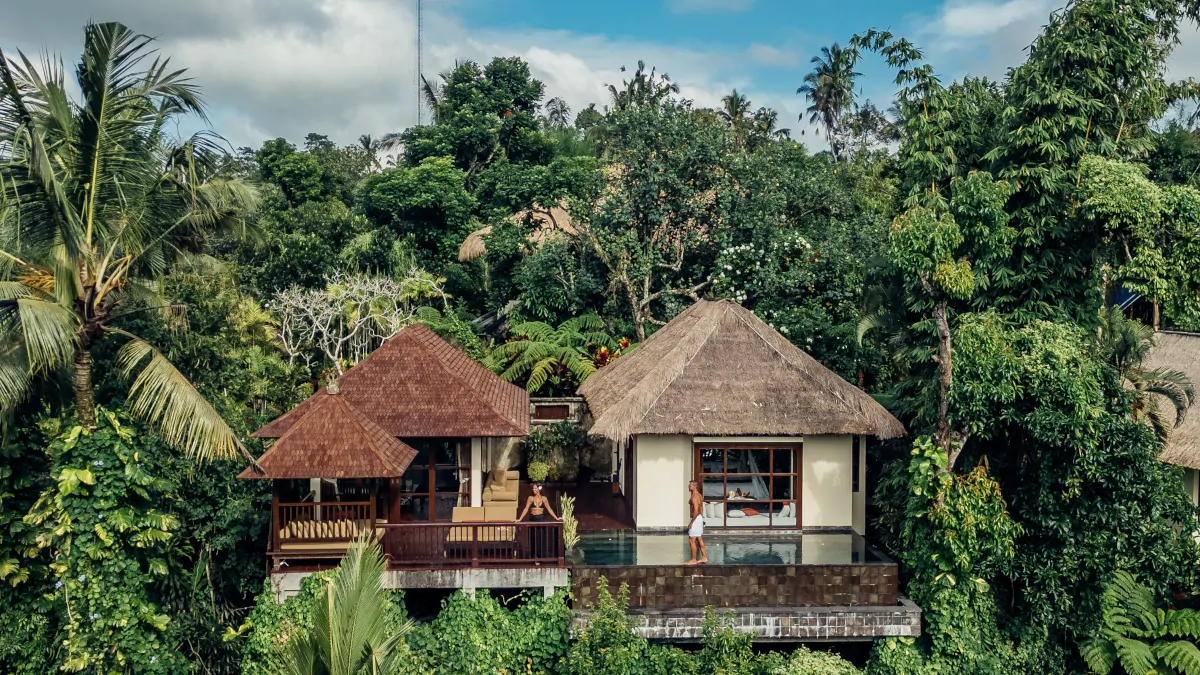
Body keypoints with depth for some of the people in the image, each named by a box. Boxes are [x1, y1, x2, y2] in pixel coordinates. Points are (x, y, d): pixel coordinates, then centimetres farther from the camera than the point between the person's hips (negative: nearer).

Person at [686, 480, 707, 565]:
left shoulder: (694, 497, -18)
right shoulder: (700, 496, 13)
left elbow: (696, 511, -25)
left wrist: (691, 522, -22)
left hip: (696, 519, -10)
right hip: (700, 518, 10)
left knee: (691, 540, -5)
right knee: (699, 539, 16)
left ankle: (693, 560, -2)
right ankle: (704, 557, 21)